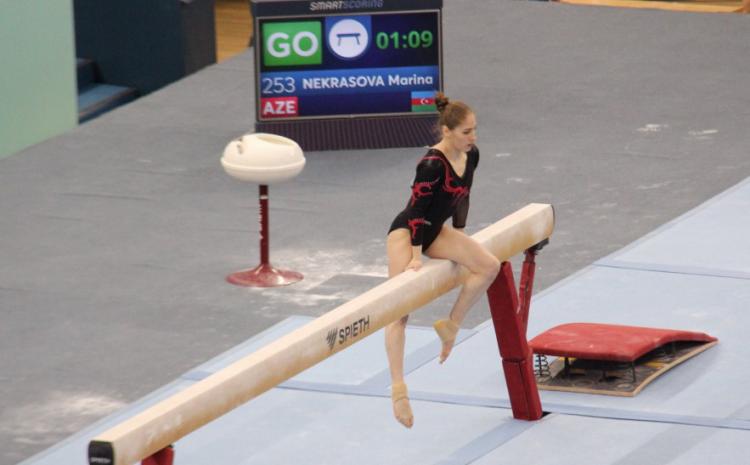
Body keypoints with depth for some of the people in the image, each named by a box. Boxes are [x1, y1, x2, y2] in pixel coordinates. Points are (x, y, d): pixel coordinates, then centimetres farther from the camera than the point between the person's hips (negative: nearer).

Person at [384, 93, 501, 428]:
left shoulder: (471, 156, -2)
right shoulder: (432, 164, -26)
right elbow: (416, 210, -22)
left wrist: (460, 236, 23)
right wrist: (415, 257, -19)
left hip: (435, 231, 8)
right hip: (406, 233, -8)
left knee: (489, 265, -12)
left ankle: (451, 324, 2)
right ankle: (398, 387, -21)